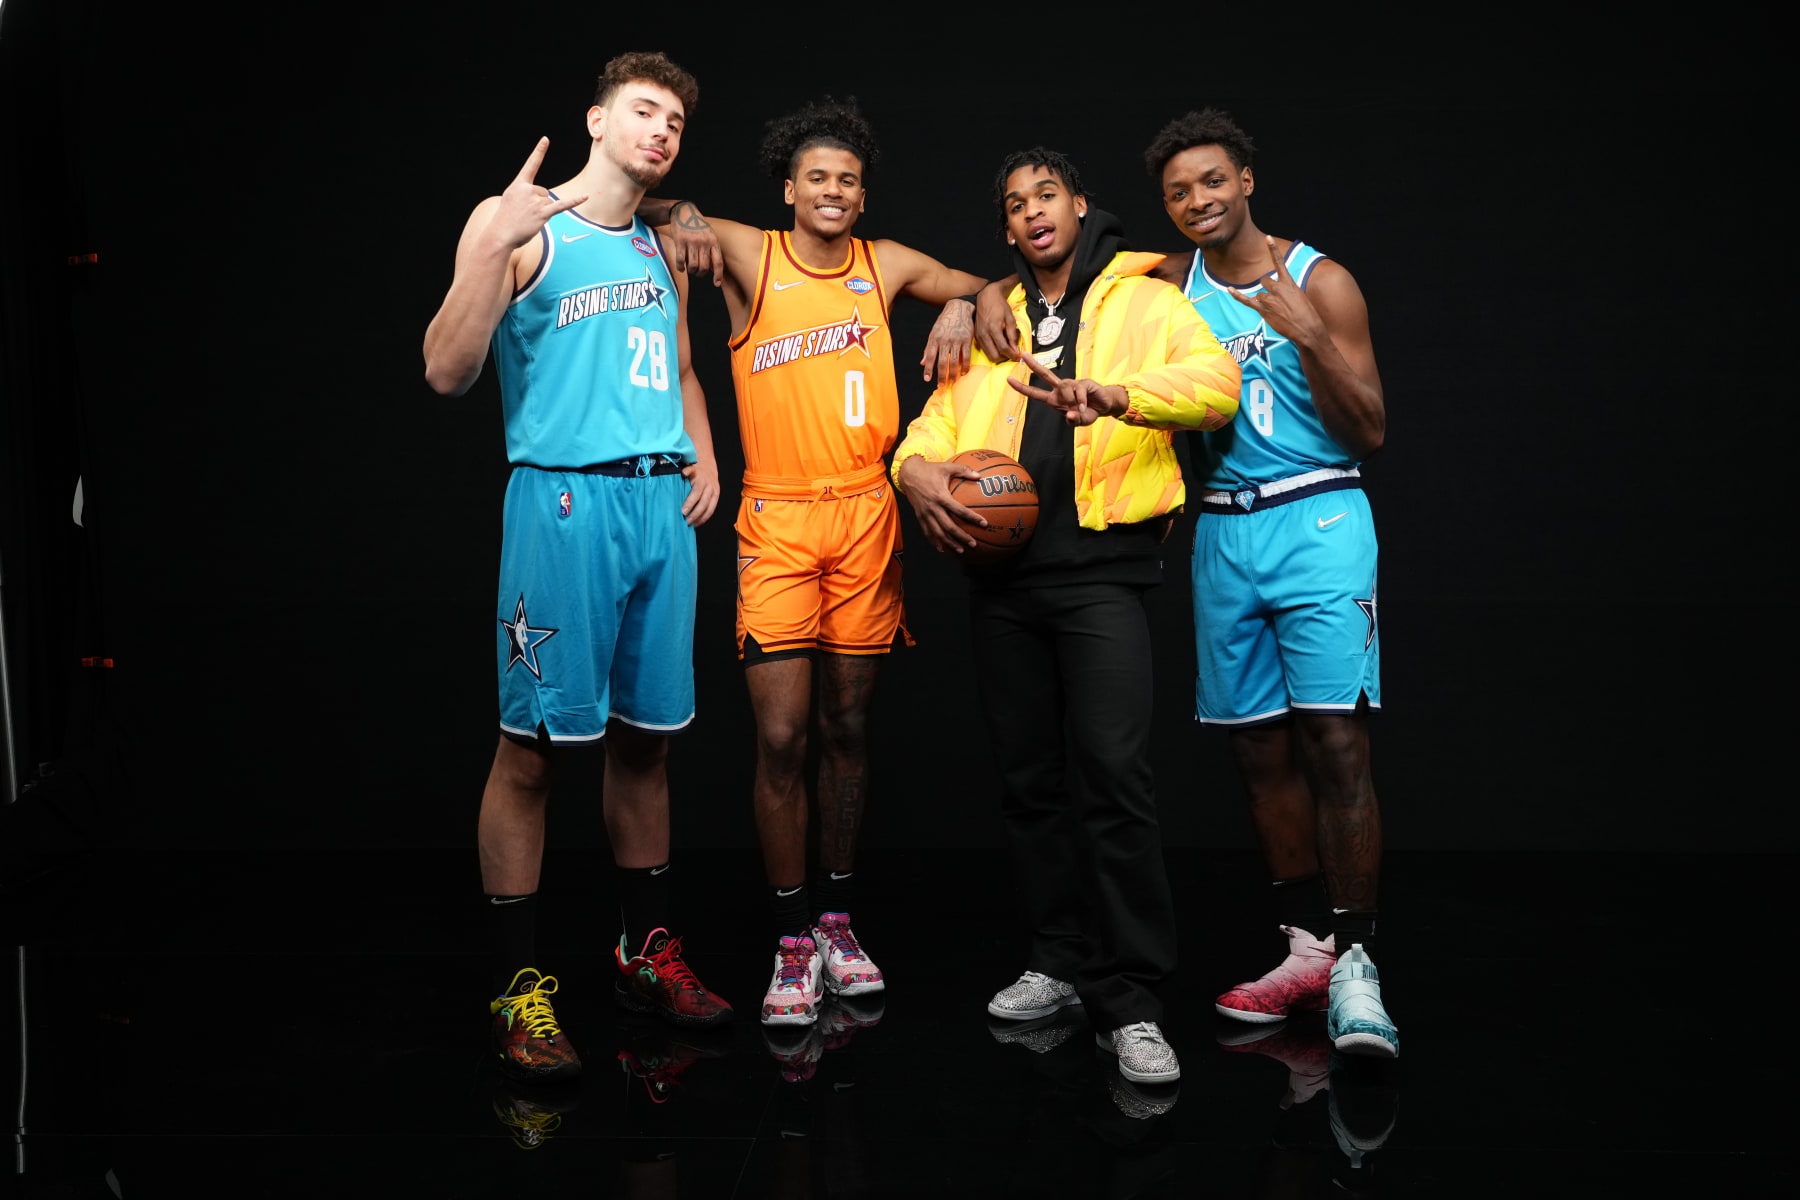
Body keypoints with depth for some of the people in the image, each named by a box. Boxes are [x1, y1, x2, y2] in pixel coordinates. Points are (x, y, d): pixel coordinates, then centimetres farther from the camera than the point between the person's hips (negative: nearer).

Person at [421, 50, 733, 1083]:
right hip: (563, 497, -6)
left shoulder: (662, 251, 19)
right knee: (534, 745, -4)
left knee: (647, 736, 12)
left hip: (663, 505, 7)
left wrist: (705, 454, 14)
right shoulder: (517, 226, -1)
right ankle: (520, 986, 5)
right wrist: (494, 245, -19)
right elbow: (449, 372, -11)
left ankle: (647, 950, 24)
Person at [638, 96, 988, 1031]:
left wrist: (964, 310, 0)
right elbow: (655, 210, 1)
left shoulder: (887, 265, 9)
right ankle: (792, 943, 5)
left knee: (849, 727, 10)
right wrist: (679, 219, -19)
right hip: (777, 519, -3)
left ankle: (836, 917, 23)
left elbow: (988, 289, 21)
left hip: (866, 516, 3)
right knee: (781, 735, -7)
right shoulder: (750, 256, 0)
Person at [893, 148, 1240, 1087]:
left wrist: (1115, 393, -30)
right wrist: (916, 466, -10)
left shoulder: (1144, 301, 5)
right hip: (1002, 572, 5)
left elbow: (1218, 382, -12)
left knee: (1114, 776, -13)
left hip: (1099, 569, -5)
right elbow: (939, 416, 14)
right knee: (1027, 778, 9)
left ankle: (1129, 1000, -7)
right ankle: (1060, 958, 23)